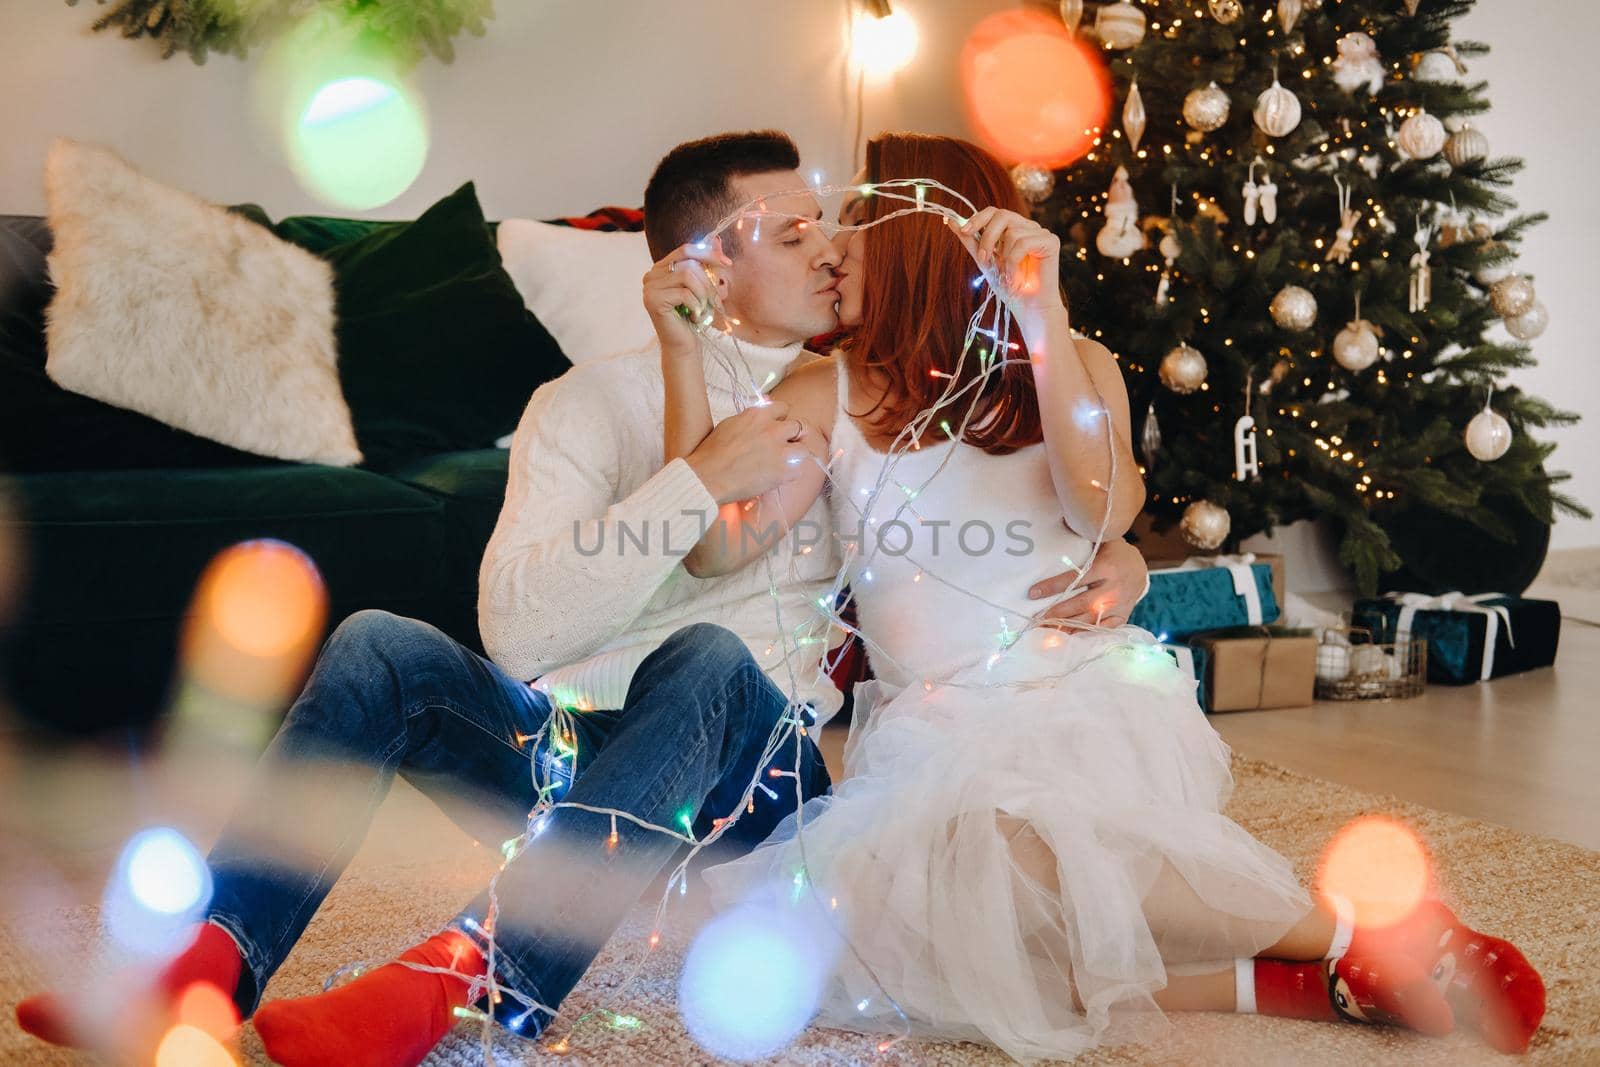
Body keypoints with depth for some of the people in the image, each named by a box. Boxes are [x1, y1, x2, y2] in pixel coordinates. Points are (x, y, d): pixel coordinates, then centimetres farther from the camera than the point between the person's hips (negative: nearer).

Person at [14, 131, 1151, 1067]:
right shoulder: (594, 401, 3)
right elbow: (518, 632, -13)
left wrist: (1111, 558, -5)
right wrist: (699, 480, -21)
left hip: (748, 776, 0)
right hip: (570, 753, 0)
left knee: (709, 657, -35)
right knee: (376, 644, -25)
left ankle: (474, 975, -46)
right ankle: (220, 959, -32)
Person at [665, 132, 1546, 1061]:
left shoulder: (1073, 364, 9)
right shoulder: (830, 396, 10)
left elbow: (1103, 511, -13)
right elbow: (714, 546, -5)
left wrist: (1043, 315, -17)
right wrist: (685, 351, -11)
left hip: (1087, 698, -2)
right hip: (935, 735, 2)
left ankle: (1357, 936, -22)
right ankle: (1277, 985, -25)